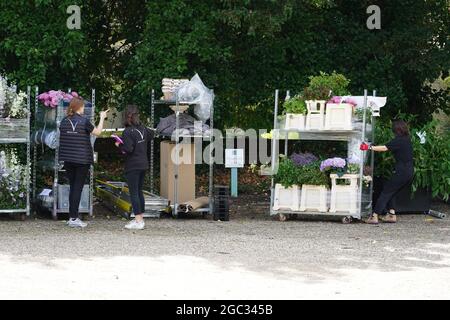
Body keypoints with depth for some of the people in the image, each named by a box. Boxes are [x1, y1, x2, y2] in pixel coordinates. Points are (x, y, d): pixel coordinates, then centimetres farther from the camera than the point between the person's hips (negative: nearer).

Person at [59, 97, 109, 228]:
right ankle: (74, 218, -4)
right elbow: (97, 132, 0)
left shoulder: (64, 121, 3)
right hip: (82, 159, -5)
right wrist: (102, 118, 12)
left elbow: (62, 138, 9)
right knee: (78, 188, -2)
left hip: (68, 159, 5)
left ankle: (73, 216, 17)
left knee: (72, 187, 14)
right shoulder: (84, 121, -11)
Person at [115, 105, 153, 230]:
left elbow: (128, 149, -22)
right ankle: (140, 218, 22)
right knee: (139, 191, 16)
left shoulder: (128, 132, -18)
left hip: (133, 166, -8)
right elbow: (151, 134, 25)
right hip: (143, 164, 8)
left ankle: (138, 221, -7)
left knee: (134, 193, -4)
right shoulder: (143, 128, 5)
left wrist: (119, 145, -6)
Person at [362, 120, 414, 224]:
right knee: (391, 192, 17)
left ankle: (374, 217, -8)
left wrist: (370, 147, -9)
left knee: (386, 192, -5)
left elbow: (384, 148, -16)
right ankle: (392, 215, 12)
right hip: (409, 171, 8)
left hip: (402, 172, -8)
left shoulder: (398, 140, -13)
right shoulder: (407, 139, 13)